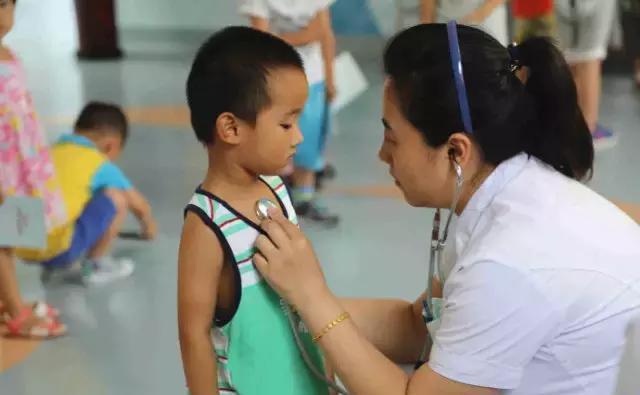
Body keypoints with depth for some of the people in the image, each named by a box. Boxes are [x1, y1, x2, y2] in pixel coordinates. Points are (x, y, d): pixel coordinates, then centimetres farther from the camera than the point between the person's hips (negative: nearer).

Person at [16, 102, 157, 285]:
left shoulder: (50, 154, 23)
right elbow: (139, 205, 23)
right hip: (58, 246, -7)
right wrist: (149, 225, 47)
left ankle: (54, 266, 23)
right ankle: (94, 265, 14)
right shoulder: (100, 164, 8)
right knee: (117, 199, 3)